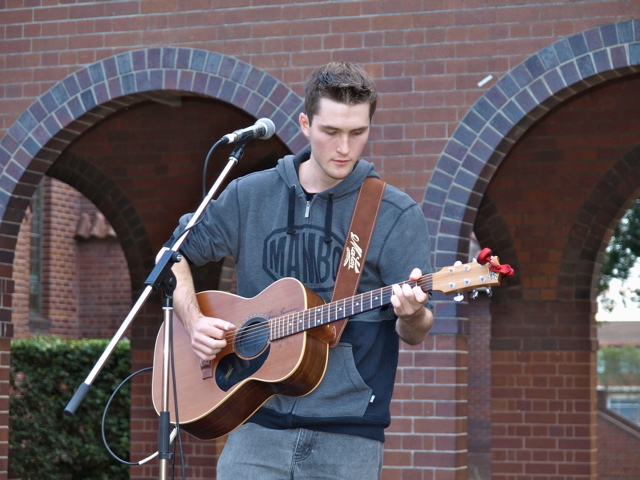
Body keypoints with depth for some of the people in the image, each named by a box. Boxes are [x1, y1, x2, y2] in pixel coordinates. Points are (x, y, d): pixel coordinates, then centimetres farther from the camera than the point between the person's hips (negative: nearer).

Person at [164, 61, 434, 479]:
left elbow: (415, 334, -1)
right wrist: (193, 320, 0)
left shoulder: (396, 215, -2)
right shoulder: (251, 196, 6)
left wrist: (412, 315, -23)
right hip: (258, 425, 2)